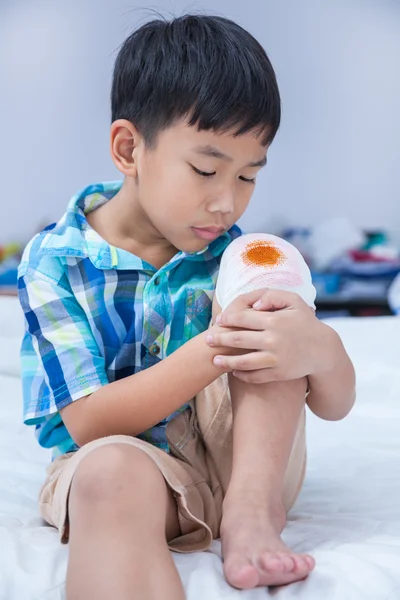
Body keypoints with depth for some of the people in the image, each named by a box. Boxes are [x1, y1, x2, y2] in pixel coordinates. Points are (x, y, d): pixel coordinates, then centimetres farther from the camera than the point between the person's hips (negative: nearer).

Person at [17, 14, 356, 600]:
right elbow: (88, 424, -15)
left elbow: (335, 405, 0)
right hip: (119, 462, -4)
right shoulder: (55, 261, -8)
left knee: (271, 270, -16)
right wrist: (211, 351, -28)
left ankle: (253, 513, -20)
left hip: (242, 459, 4)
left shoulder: (237, 255, 1)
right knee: (111, 471, -42)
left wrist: (320, 348, -26)